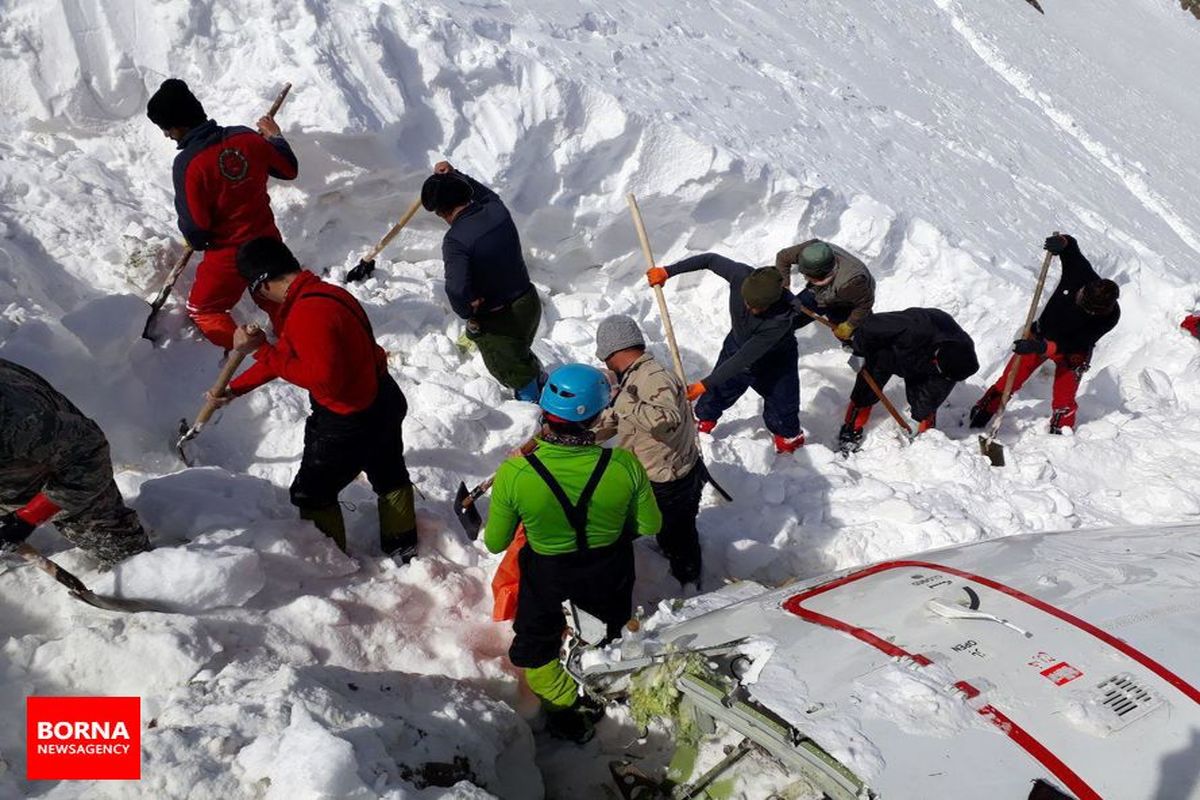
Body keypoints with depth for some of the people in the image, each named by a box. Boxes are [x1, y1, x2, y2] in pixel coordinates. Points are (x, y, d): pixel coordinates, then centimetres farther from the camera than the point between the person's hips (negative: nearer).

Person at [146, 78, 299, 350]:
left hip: (228, 253, -5)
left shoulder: (188, 164, -24)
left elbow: (195, 227, -19)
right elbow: (289, 170, 5)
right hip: (268, 239, 5)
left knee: (202, 310, 16)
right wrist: (275, 137, 22)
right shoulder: (247, 137, -10)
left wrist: (198, 241, 5)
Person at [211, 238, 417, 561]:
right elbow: (287, 355, 12)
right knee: (389, 476, 27)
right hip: (384, 402, 10)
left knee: (311, 493, 13)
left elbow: (322, 377, -32)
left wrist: (262, 351, -27)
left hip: (350, 422, -10)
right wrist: (236, 388, 16)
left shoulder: (307, 314, -30)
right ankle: (403, 547, 45)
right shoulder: (320, 292, 3)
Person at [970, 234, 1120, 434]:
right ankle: (978, 418, 20)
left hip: (1072, 352, -2)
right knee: (1009, 381, 4)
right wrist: (1061, 241, -32)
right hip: (1041, 336, 3)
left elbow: (1073, 346, -32)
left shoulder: (1110, 317, -33)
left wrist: (1042, 347, -46)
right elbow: (1071, 245, -9)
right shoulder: (1081, 272, -28)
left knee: (1063, 402, -6)